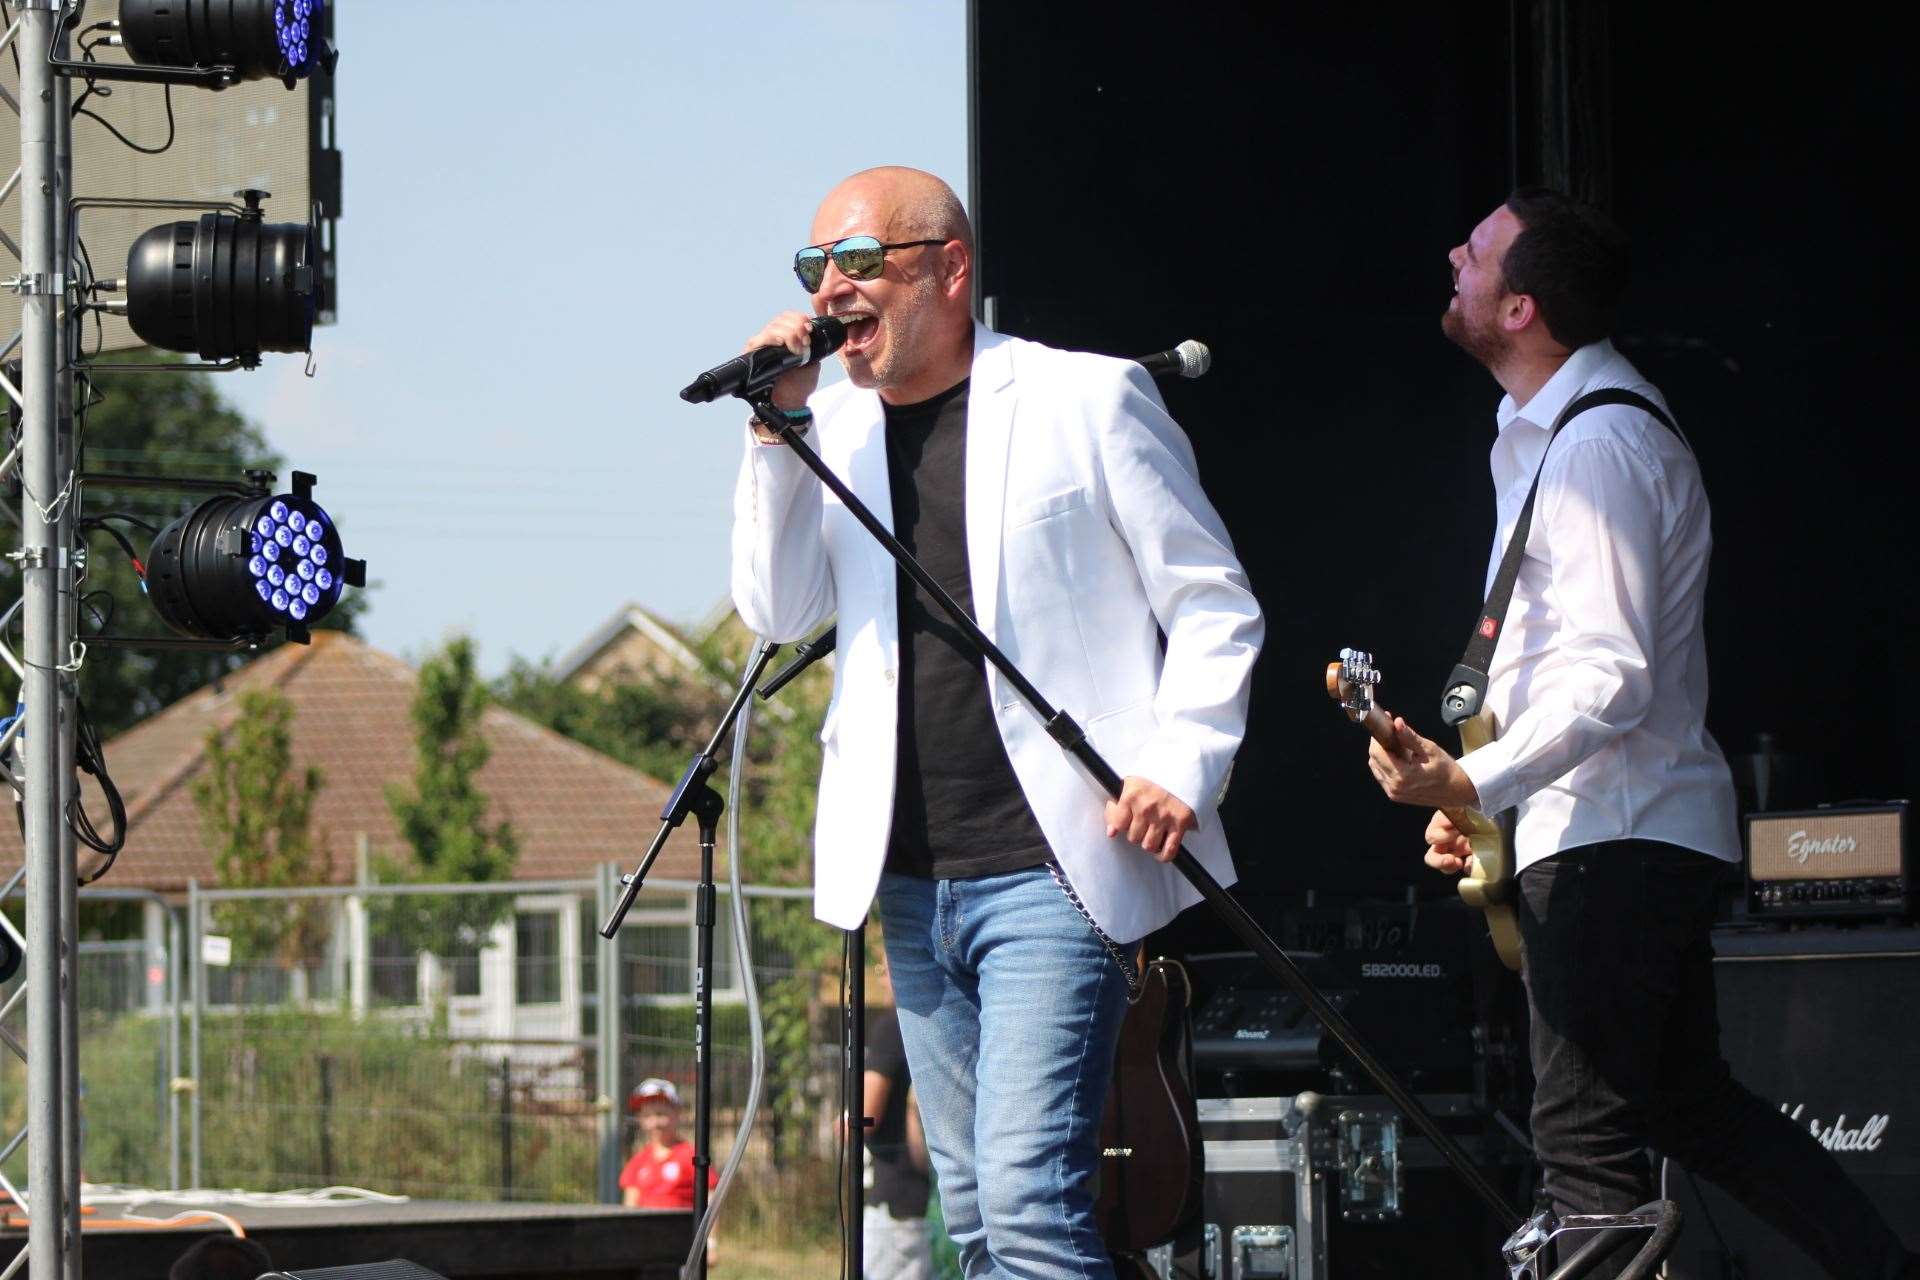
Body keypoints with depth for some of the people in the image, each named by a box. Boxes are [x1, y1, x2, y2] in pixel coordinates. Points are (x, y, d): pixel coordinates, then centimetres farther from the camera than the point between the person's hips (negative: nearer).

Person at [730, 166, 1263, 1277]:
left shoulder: (1090, 399, 1)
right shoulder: (835, 431, 14)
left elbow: (1216, 608, 1)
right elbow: (779, 612, 3)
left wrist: (1180, 768, -12)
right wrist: (780, 427, -5)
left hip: (1053, 868, -6)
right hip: (910, 884, 6)